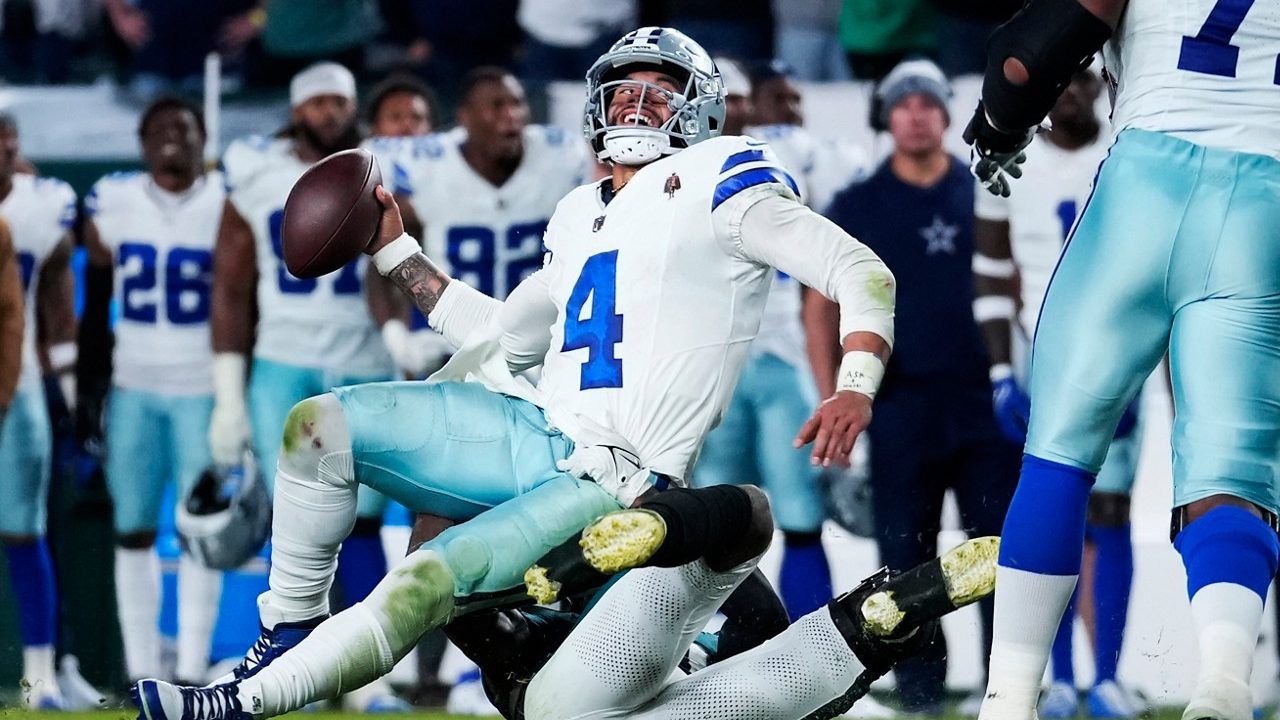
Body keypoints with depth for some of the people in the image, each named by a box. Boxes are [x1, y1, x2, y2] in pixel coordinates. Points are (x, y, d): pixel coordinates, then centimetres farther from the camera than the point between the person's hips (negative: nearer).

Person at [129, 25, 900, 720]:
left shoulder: (714, 181, -3)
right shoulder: (582, 217, 20)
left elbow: (863, 273, -8)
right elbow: (502, 334, 31)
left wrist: (856, 386, -25)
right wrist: (395, 250, 27)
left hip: (611, 483, -8)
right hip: (534, 431, 8)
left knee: (428, 581, -26)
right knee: (318, 426, -2)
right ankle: (291, 632, 6)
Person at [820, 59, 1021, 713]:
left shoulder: (984, 194, 9)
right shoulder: (856, 207, 5)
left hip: (986, 401, 1)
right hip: (900, 408, 0)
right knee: (907, 559, 1)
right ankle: (920, 690, 7)